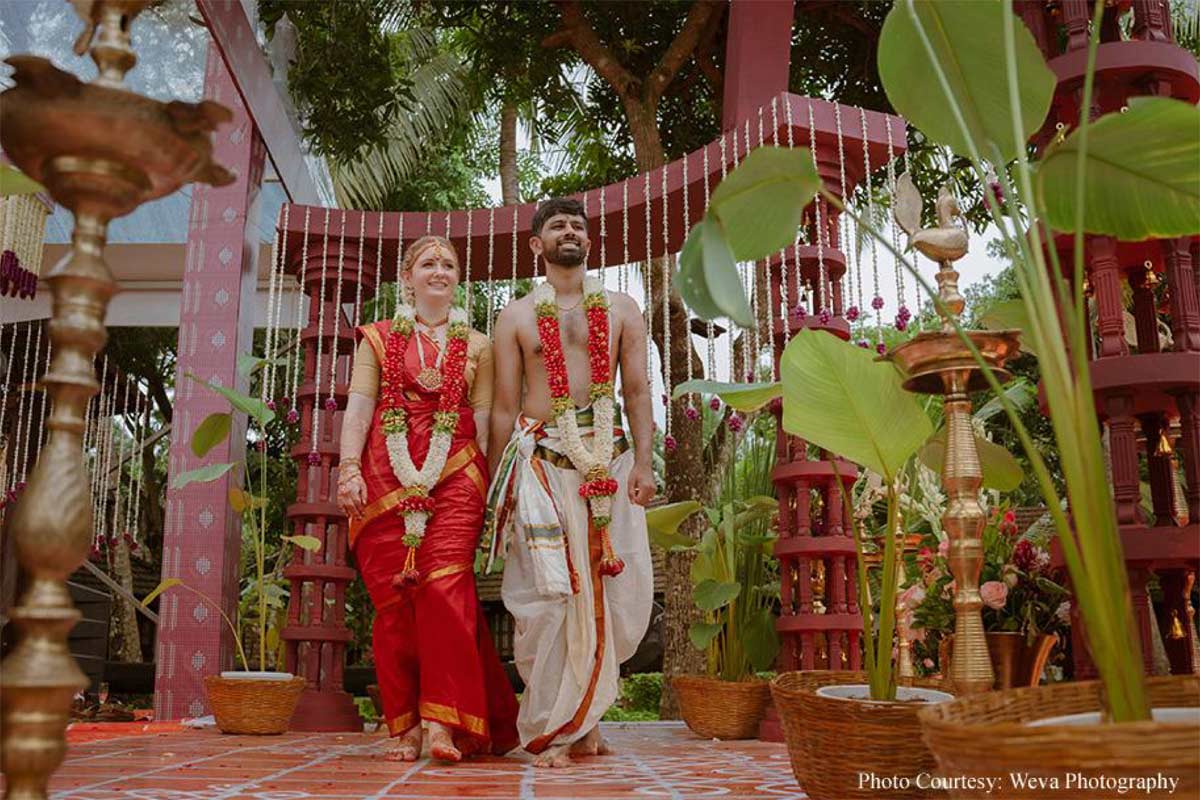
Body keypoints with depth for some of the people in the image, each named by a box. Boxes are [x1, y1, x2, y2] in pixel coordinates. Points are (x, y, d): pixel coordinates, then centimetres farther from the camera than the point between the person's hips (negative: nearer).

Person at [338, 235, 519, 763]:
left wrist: (488, 485, 1)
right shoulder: (377, 339, 16)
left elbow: (484, 419, 10)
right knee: (391, 600, -2)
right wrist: (349, 468, -9)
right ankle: (405, 727, 5)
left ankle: (441, 721, -14)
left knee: (444, 588, -15)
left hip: (454, 476, 0)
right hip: (385, 476, 1)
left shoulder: (476, 346, 16)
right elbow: (358, 406, 5)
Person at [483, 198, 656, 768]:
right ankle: (551, 731, 5)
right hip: (541, 460, -2)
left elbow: (637, 392, 9)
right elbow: (504, 405, 8)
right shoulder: (516, 316, 10)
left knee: (619, 590, 1)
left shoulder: (621, 310, 14)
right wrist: (495, 482, 3)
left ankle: (582, 710, 21)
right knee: (550, 592, -7)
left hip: (609, 459, 2)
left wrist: (642, 462, -2)